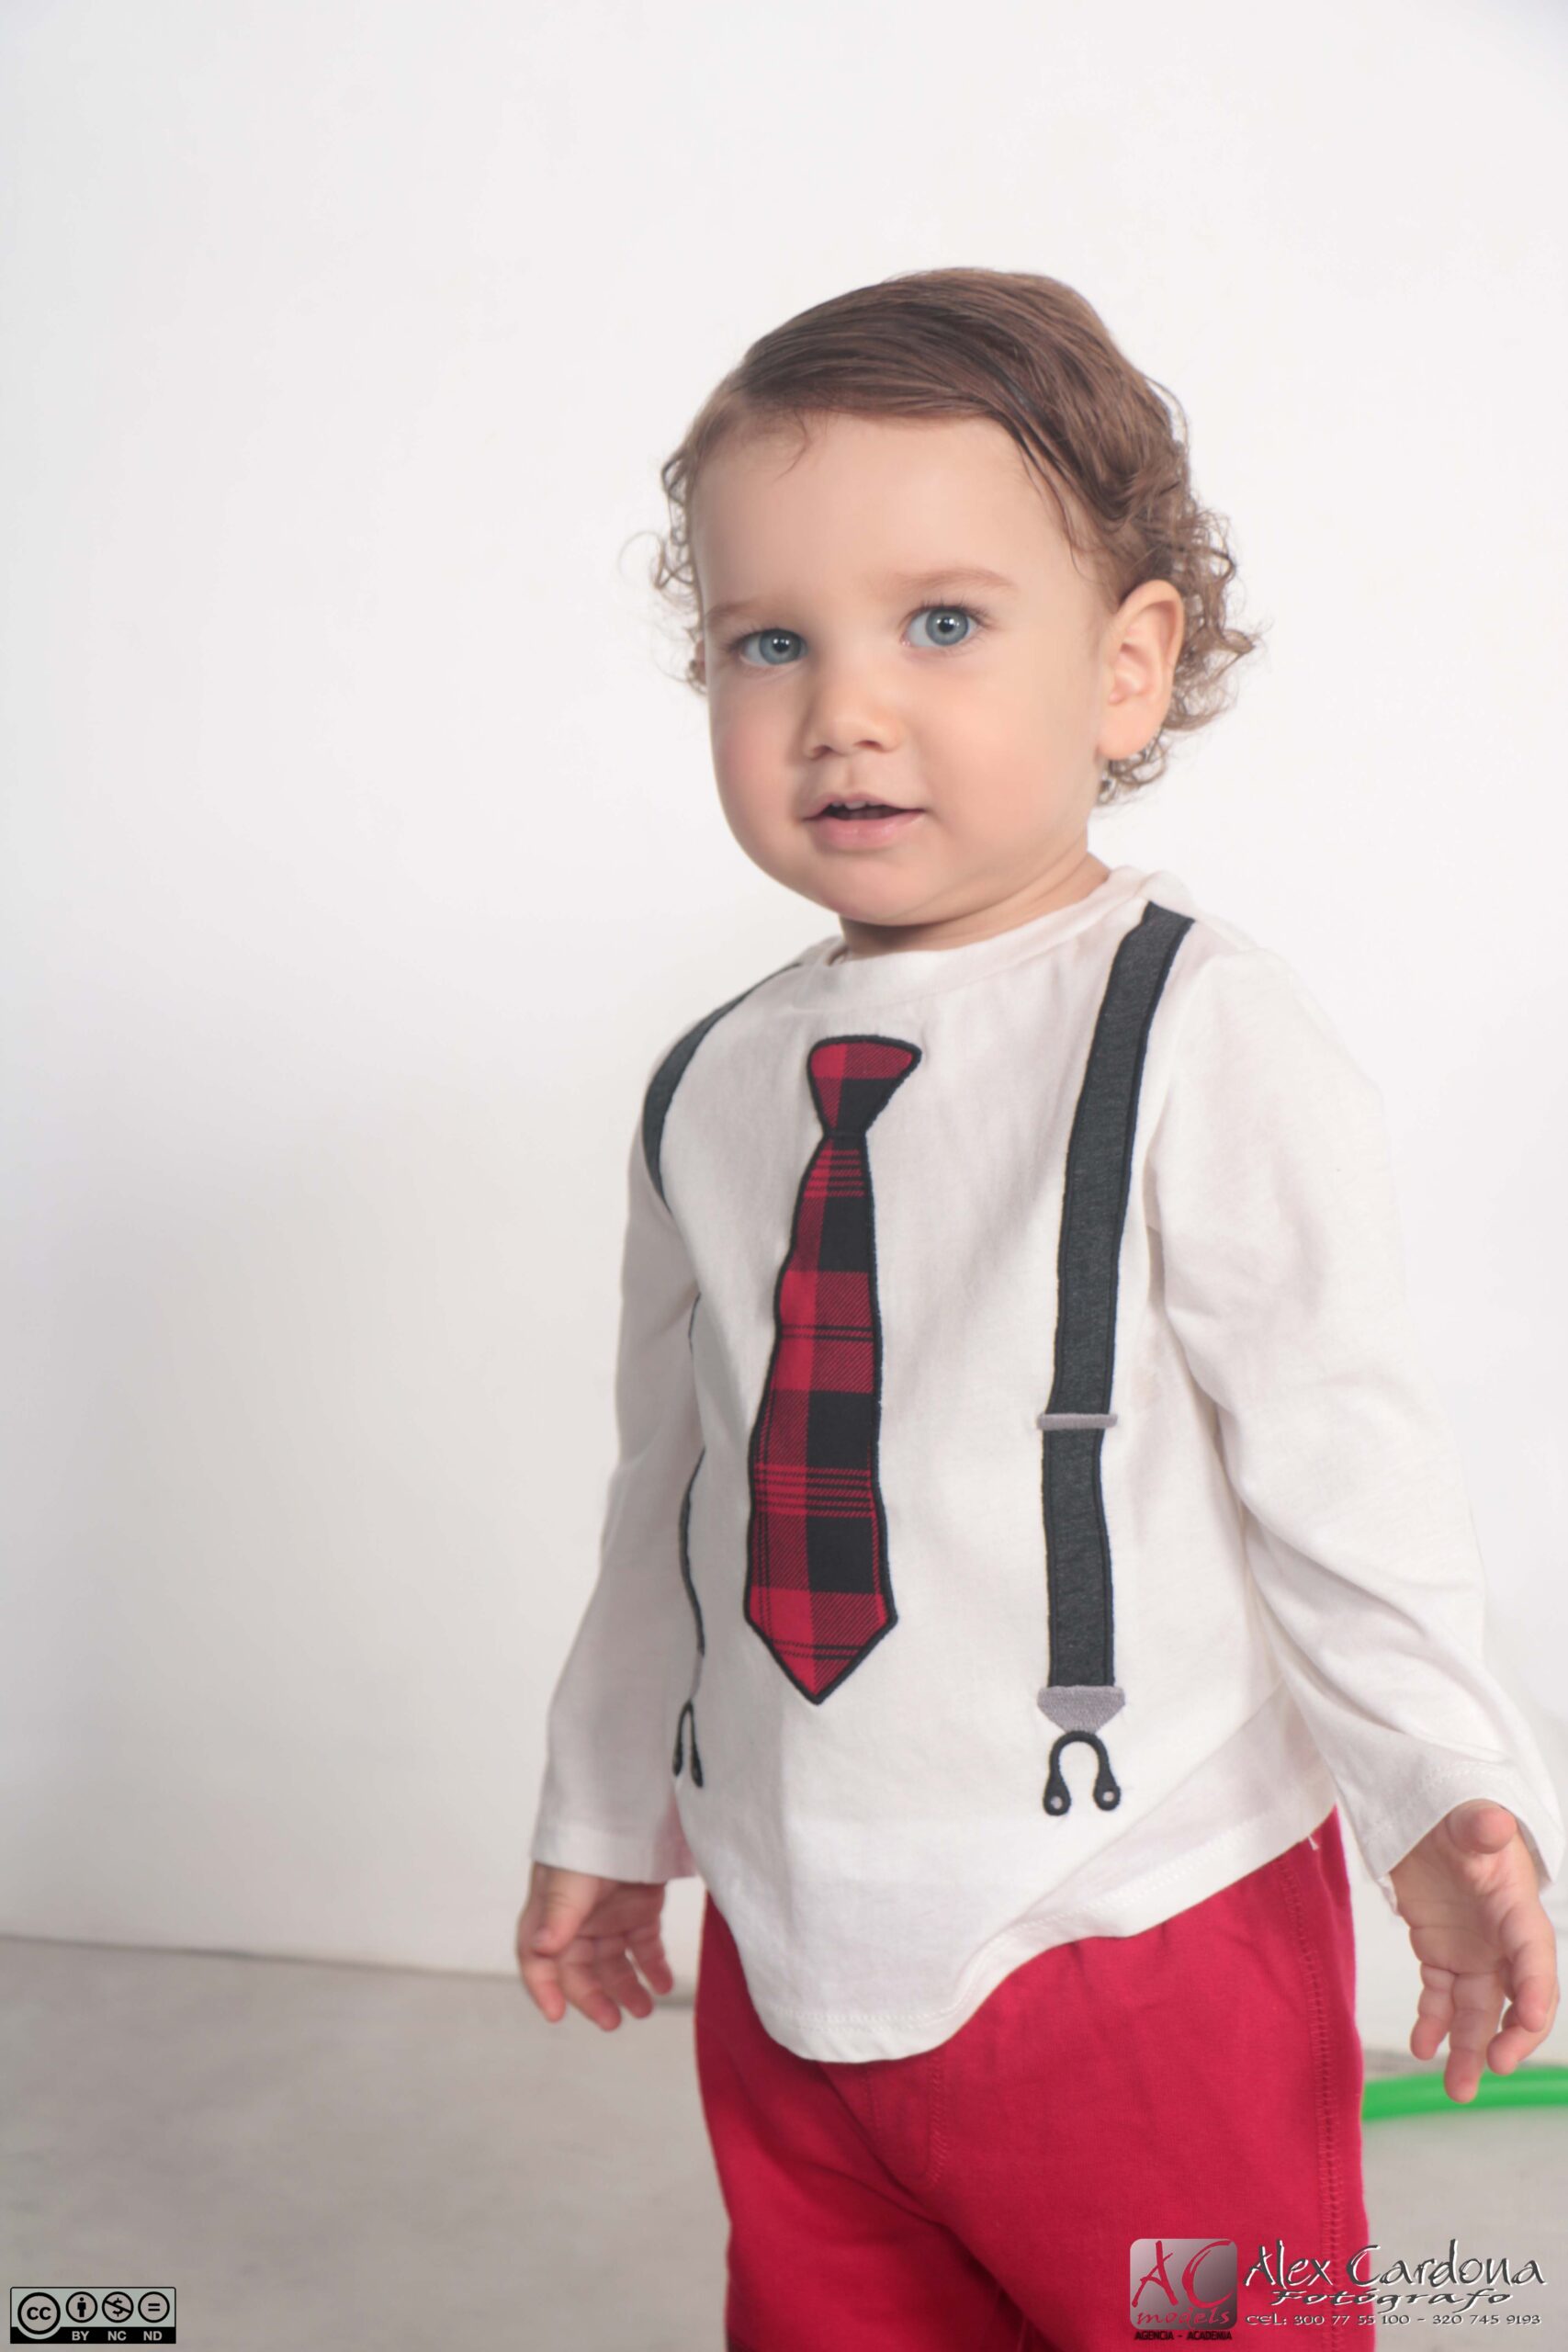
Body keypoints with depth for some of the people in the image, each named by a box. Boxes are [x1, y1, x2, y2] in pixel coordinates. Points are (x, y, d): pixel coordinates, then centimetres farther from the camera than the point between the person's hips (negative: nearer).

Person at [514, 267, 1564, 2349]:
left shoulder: (1202, 1037, -13)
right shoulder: (712, 1088, 4)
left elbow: (1340, 1447, -12)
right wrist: (609, 1810, 20)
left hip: (1136, 1934, -5)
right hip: (791, 1949, 5)